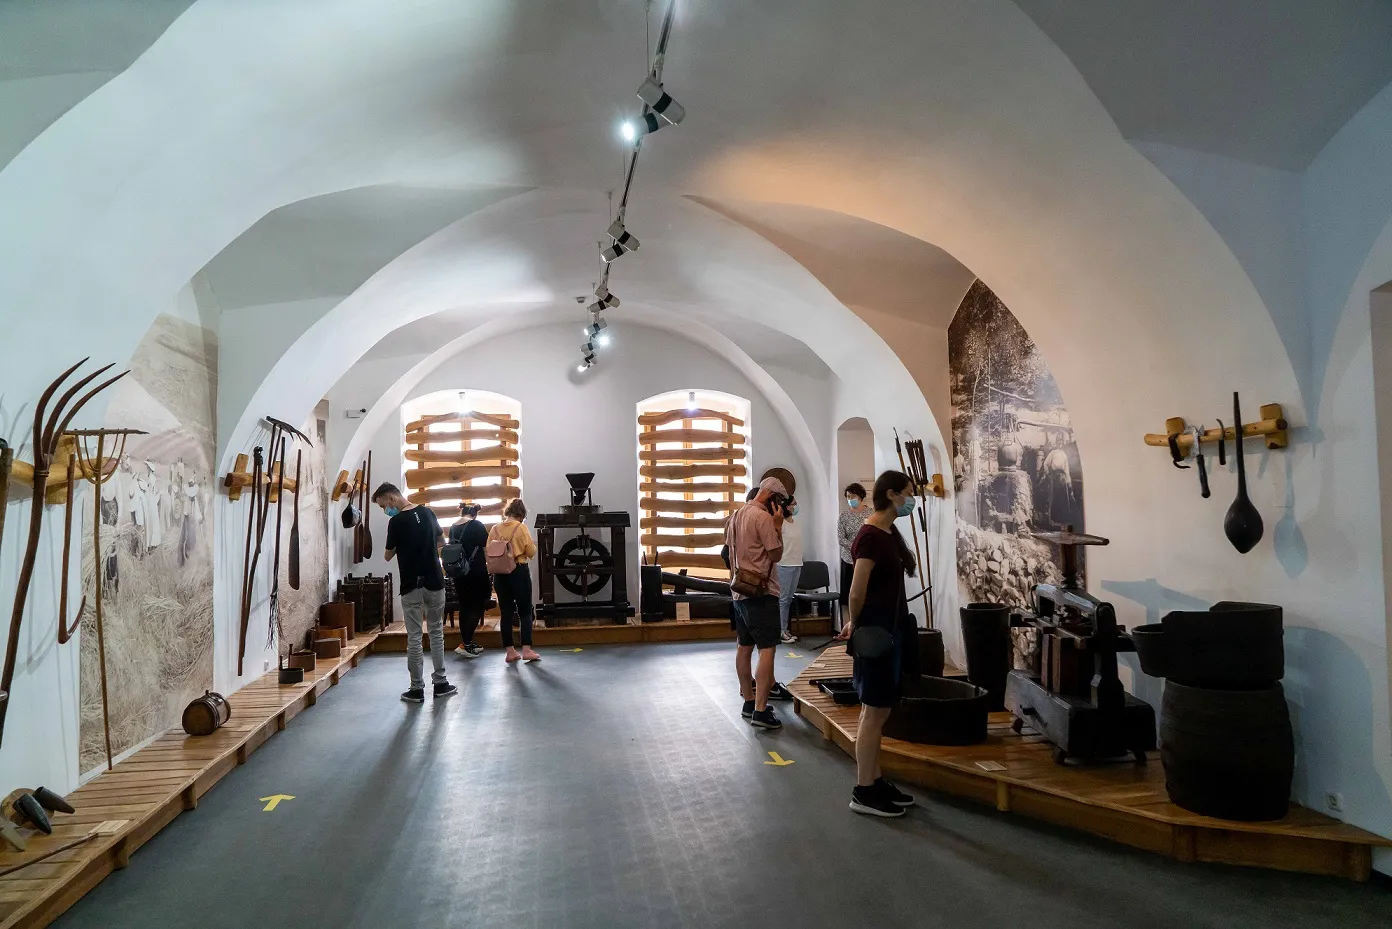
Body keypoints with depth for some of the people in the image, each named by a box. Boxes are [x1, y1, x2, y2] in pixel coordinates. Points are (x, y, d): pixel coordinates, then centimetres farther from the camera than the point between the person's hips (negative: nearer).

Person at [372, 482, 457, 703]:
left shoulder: (396, 521, -13)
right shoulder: (428, 512, 5)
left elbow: (388, 556, -2)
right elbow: (442, 542, 18)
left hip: (411, 586, -5)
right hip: (434, 581, 5)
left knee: (414, 636, 3)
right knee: (436, 632, 13)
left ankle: (417, 689, 8)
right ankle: (440, 683, 15)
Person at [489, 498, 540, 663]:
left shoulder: (494, 529, 2)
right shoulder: (520, 527, -10)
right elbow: (531, 552, -7)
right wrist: (533, 545, 13)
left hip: (499, 574, 4)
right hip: (519, 572, -4)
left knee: (506, 612, 9)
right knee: (525, 612, 5)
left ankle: (510, 651, 11)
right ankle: (526, 650, -1)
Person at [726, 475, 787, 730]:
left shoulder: (736, 515, 12)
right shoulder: (764, 517, -15)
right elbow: (776, 555, -13)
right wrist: (778, 524, -7)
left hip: (739, 590, 9)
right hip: (760, 592, -9)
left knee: (744, 646, 14)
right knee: (767, 649, -8)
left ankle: (749, 702, 23)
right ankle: (760, 711, -11)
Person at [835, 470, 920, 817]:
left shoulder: (890, 532, 10)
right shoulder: (871, 536, -20)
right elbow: (857, 593, -19)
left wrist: (853, 623, 10)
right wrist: (855, 627, -3)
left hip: (891, 629, 9)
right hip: (875, 632, -9)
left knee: (878, 710, 16)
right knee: (874, 713, 0)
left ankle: (876, 781, 27)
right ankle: (863, 792, 10)